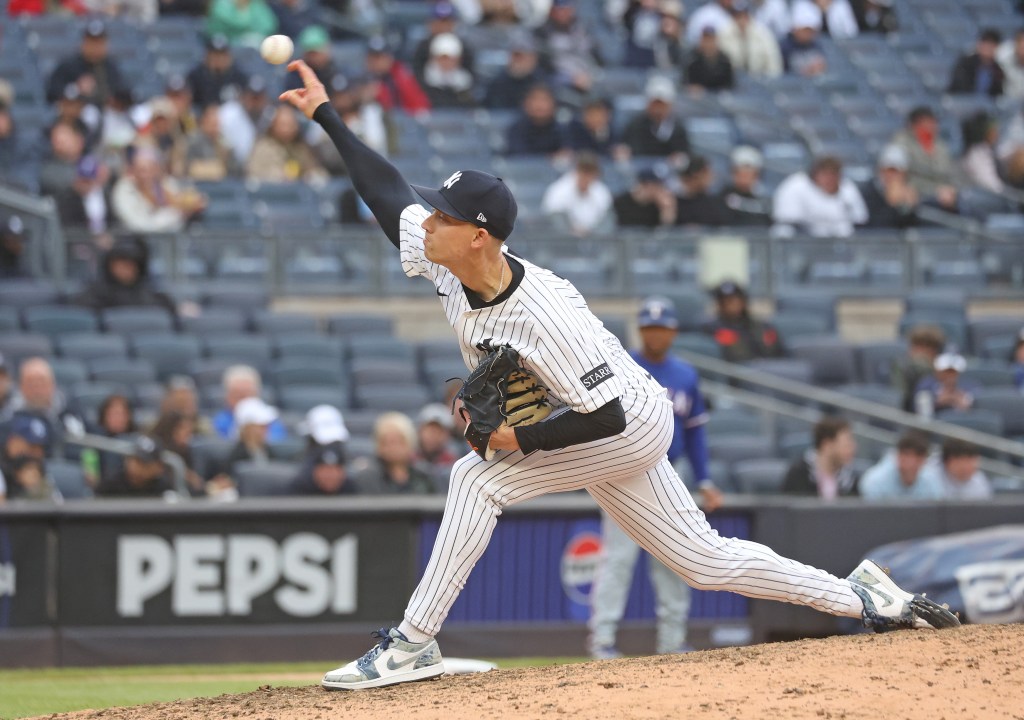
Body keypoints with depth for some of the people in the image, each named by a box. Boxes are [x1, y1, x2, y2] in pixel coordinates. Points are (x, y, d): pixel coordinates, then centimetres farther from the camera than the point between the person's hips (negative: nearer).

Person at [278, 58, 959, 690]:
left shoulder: (542, 314, -34)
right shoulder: (443, 259, -12)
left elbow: (607, 416, -31)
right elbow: (390, 190, 1)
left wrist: (520, 440, -30)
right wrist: (327, 116, -1)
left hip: (634, 424, -9)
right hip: (607, 425, 9)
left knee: (478, 478, -22)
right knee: (704, 559, 13)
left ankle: (413, 644, -18)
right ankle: (859, 597, 22)